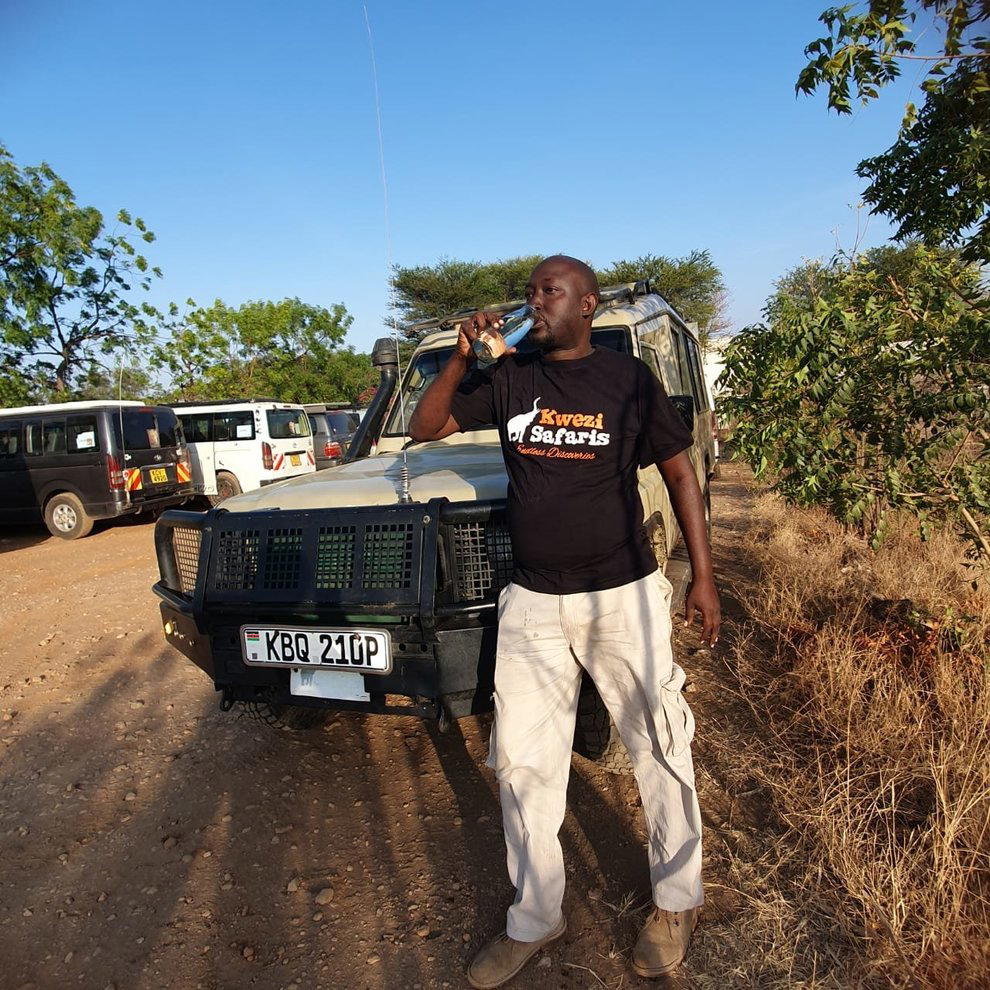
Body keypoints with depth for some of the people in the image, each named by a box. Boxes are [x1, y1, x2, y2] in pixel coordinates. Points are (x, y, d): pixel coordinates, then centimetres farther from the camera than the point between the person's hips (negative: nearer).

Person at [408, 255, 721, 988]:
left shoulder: (629, 379, -3)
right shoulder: (508, 379, 4)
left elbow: (679, 473, 1)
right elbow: (425, 428, 7)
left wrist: (703, 576, -4)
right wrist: (461, 358, -8)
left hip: (623, 597, -2)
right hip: (531, 603, 3)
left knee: (660, 750, 11)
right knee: (523, 763, 10)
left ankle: (677, 900, 36)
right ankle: (535, 919, 30)